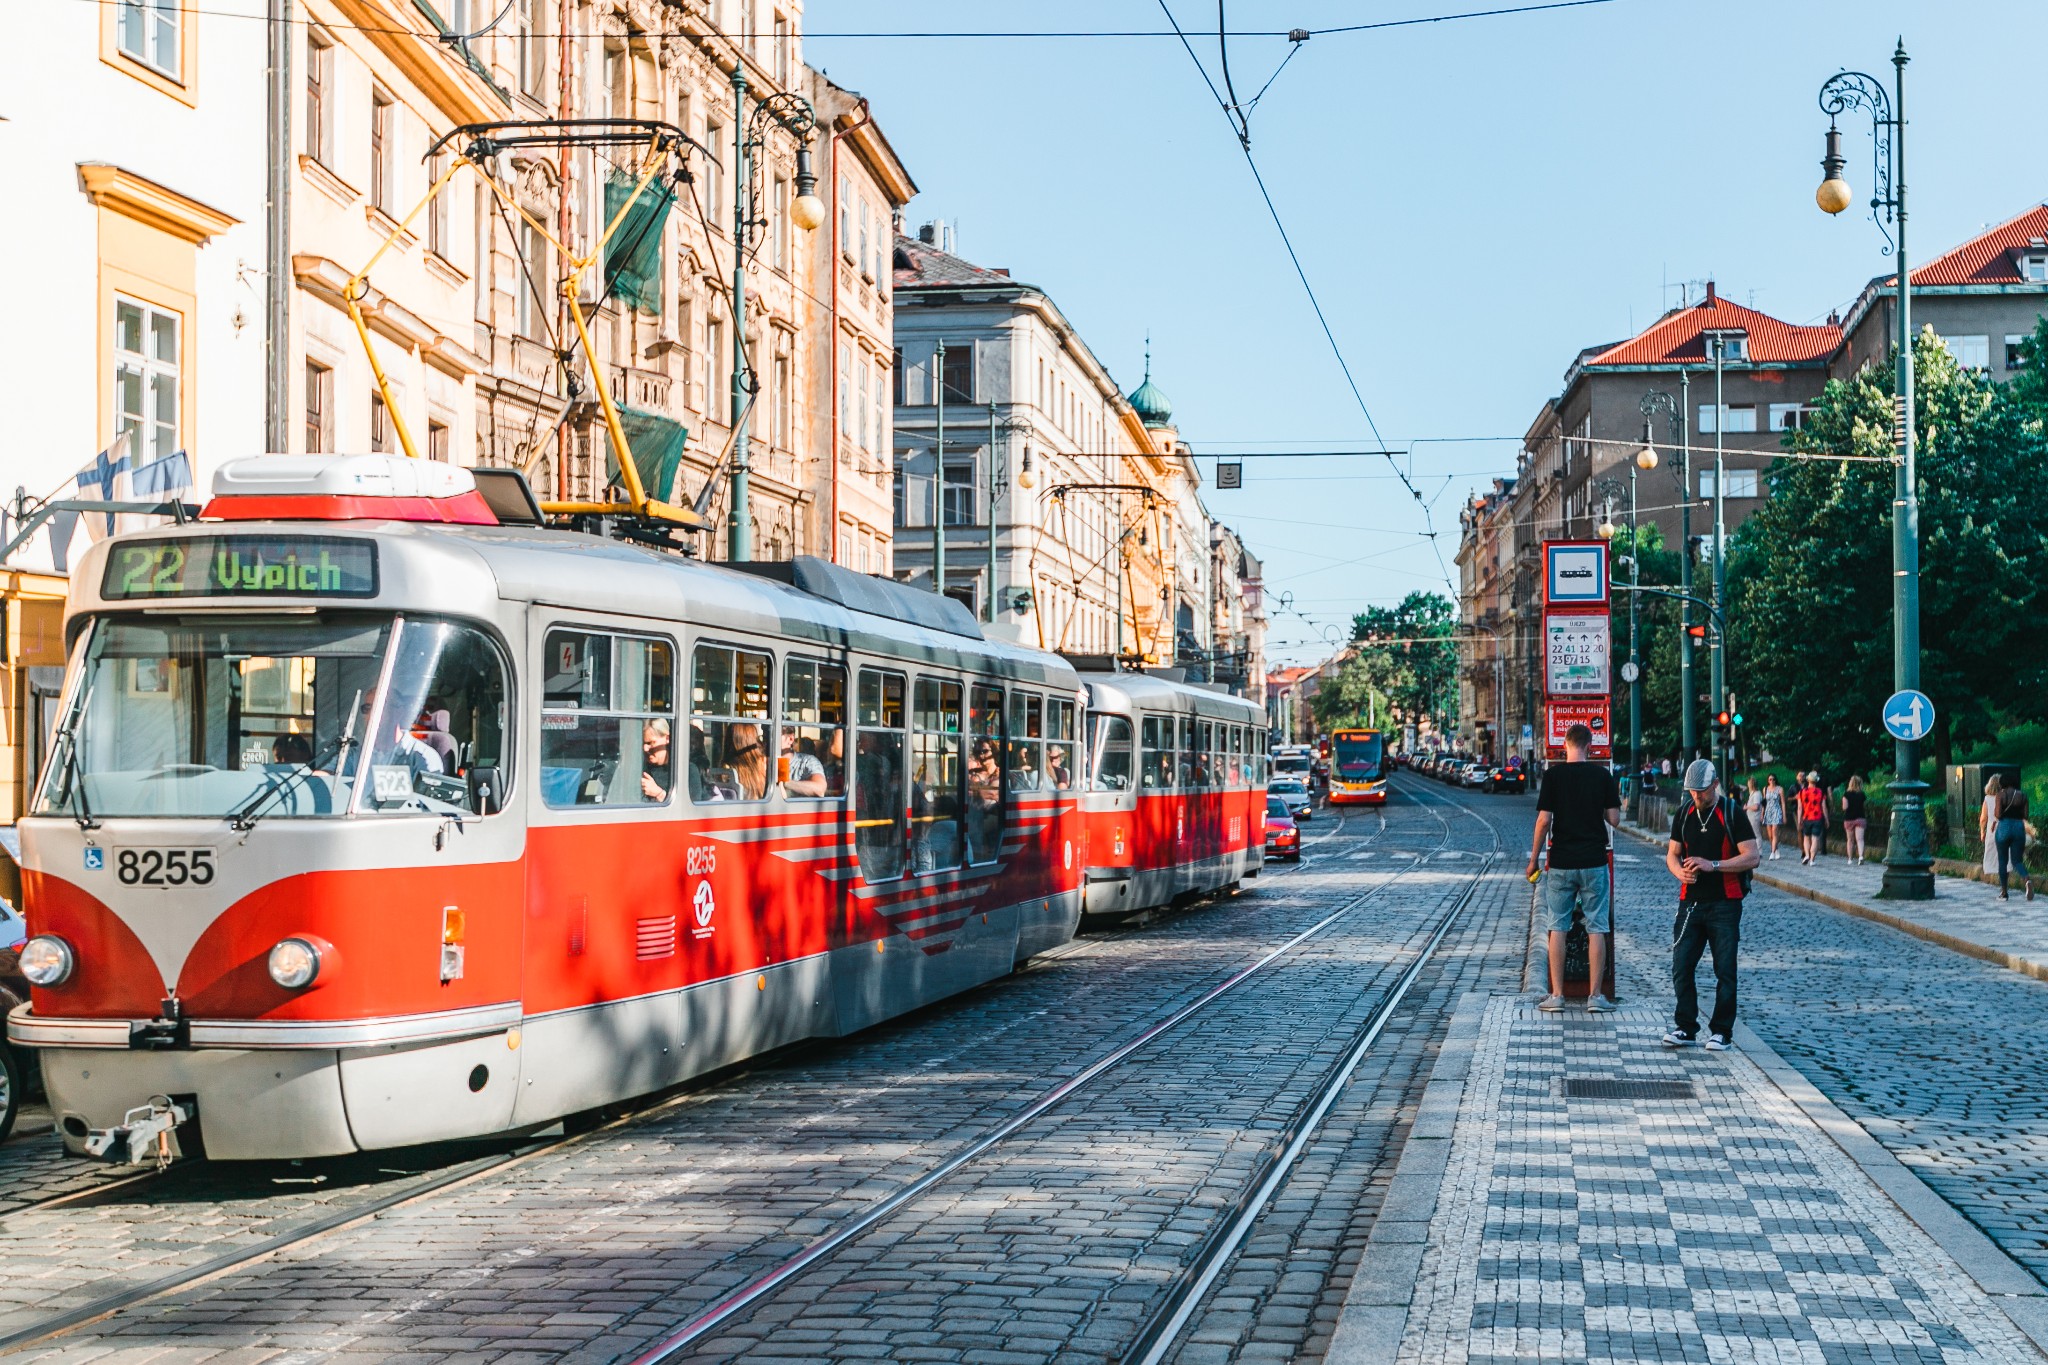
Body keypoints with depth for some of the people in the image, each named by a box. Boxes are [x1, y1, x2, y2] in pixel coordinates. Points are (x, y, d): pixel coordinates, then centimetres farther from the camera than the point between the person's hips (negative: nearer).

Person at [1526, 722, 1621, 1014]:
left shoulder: (1553, 775, -4)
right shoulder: (1602, 774, -1)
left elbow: (1544, 820, -7)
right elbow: (1614, 820, -2)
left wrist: (1533, 859, 2)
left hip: (1561, 863, 0)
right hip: (1594, 861, 0)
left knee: (1558, 928, 7)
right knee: (1597, 929, 5)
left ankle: (1556, 995, 6)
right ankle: (1595, 996, 5)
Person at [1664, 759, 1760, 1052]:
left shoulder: (1732, 813, -5)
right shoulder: (1684, 813, 10)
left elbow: (1752, 857, -10)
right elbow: (1672, 854, 15)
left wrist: (1712, 865, -19)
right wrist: (1680, 872, -8)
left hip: (1724, 904, -4)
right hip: (1691, 903, 4)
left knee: (1725, 971, 0)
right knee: (1681, 967, -1)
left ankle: (1721, 1032, 8)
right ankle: (1685, 1028, 9)